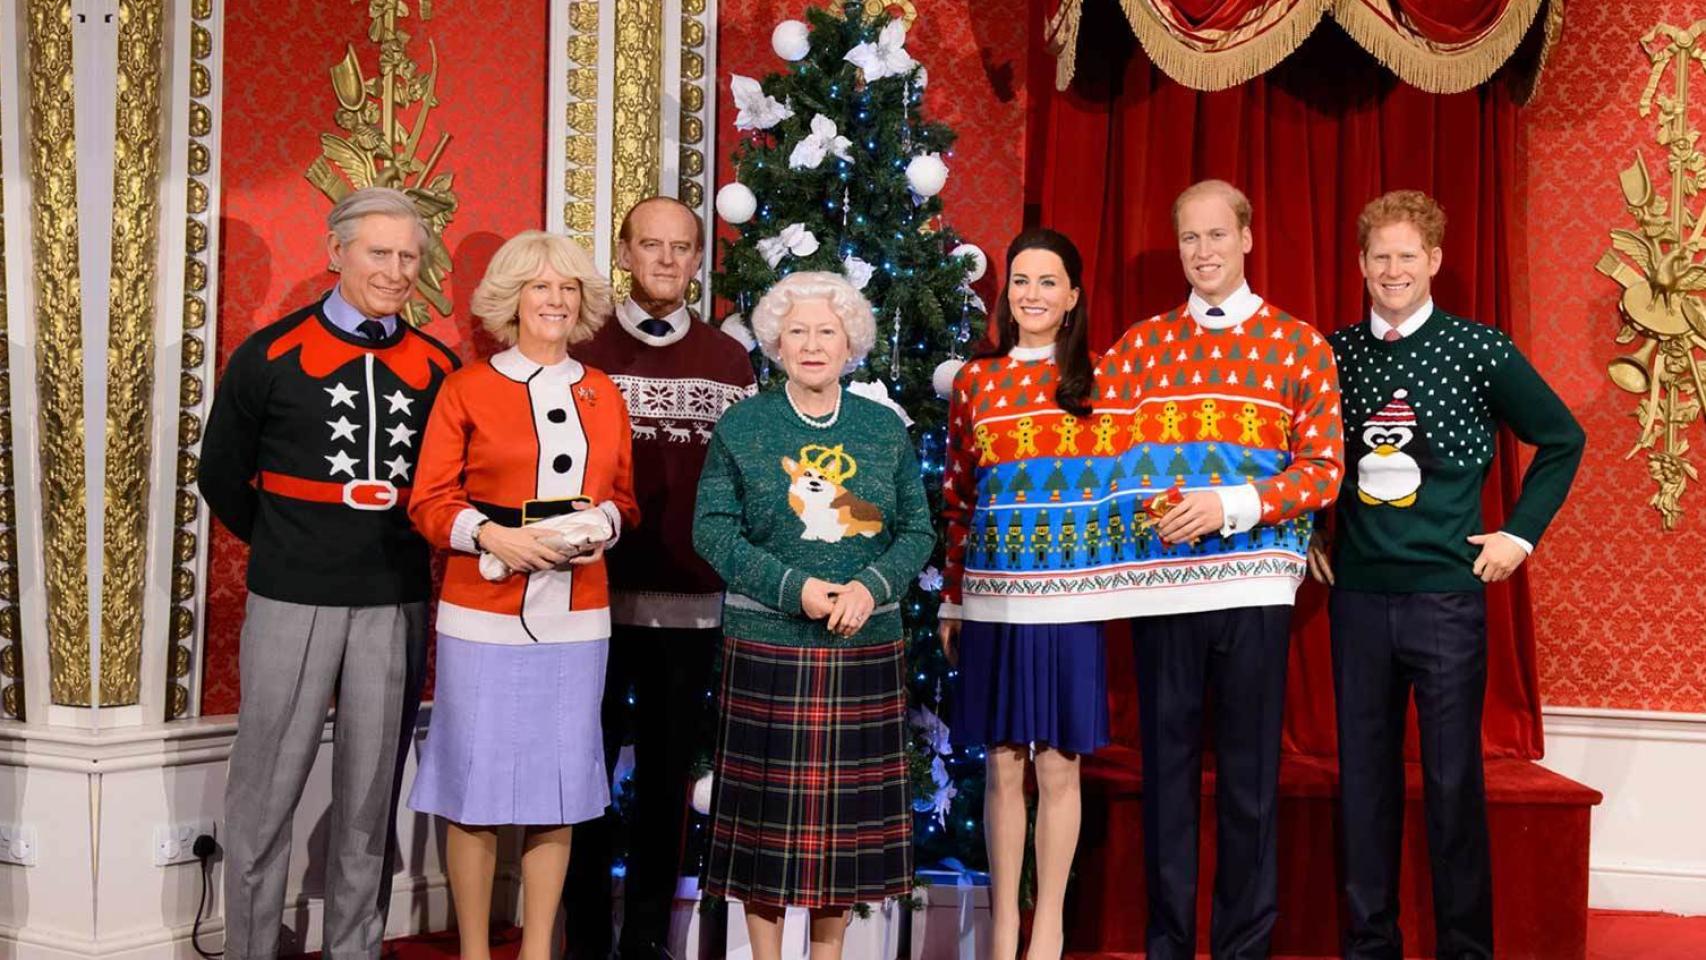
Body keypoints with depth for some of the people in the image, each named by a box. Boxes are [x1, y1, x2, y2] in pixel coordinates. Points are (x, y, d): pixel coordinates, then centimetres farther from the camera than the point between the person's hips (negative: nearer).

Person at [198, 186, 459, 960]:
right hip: (292, 603, -2)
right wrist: (284, 548, 10)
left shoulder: (437, 367, 5)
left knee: (372, 795, 10)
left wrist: (409, 548, 8)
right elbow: (222, 475, 7)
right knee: (267, 791, 5)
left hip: (396, 605, 3)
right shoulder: (269, 355, -2)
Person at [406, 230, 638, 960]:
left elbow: (624, 499, 15)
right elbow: (429, 502, -2)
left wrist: (604, 521, -6)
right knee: (476, 784, 2)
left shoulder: (603, 395, 11)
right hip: (483, 615, -3)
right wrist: (491, 536, -18)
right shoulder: (467, 388, 0)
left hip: (577, 619, 3)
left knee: (559, 784, 7)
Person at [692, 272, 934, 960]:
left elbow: (917, 531, 6)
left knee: (848, 805, 7)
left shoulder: (886, 430, 8)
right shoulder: (741, 426, 1)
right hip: (767, 645, -2)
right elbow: (713, 529, -5)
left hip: (865, 647, 2)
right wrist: (797, 588, -16)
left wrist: (871, 586, -13)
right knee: (768, 801, 2)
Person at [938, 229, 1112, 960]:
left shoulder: (1101, 378, 3)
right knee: (1002, 762, 8)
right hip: (992, 598, 1)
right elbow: (958, 496, 9)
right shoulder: (975, 379, 7)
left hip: (1069, 597, -1)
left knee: (1059, 761, 4)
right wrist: (952, 599, 9)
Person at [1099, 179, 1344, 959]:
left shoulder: (1299, 344, 4)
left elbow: (1324, 469, -2)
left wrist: (1230, 506, -15)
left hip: (1253, 585, -1)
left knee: (1250, 775, 5)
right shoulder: (1140, 344, 11)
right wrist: (1138, 505, -10)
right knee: (1166, 766, 7)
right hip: (1159, 584, 2)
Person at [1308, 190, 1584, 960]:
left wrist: (1520, 531, 2)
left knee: (1453, 778, 2)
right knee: (1363, 775, 8)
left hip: (1447, 594, -2)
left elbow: (1562, 440, 7)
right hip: (1357, 596, 3)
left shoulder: (1479, 349, -2)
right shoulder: (1332, 354, 5)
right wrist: (1307, 534, 11)